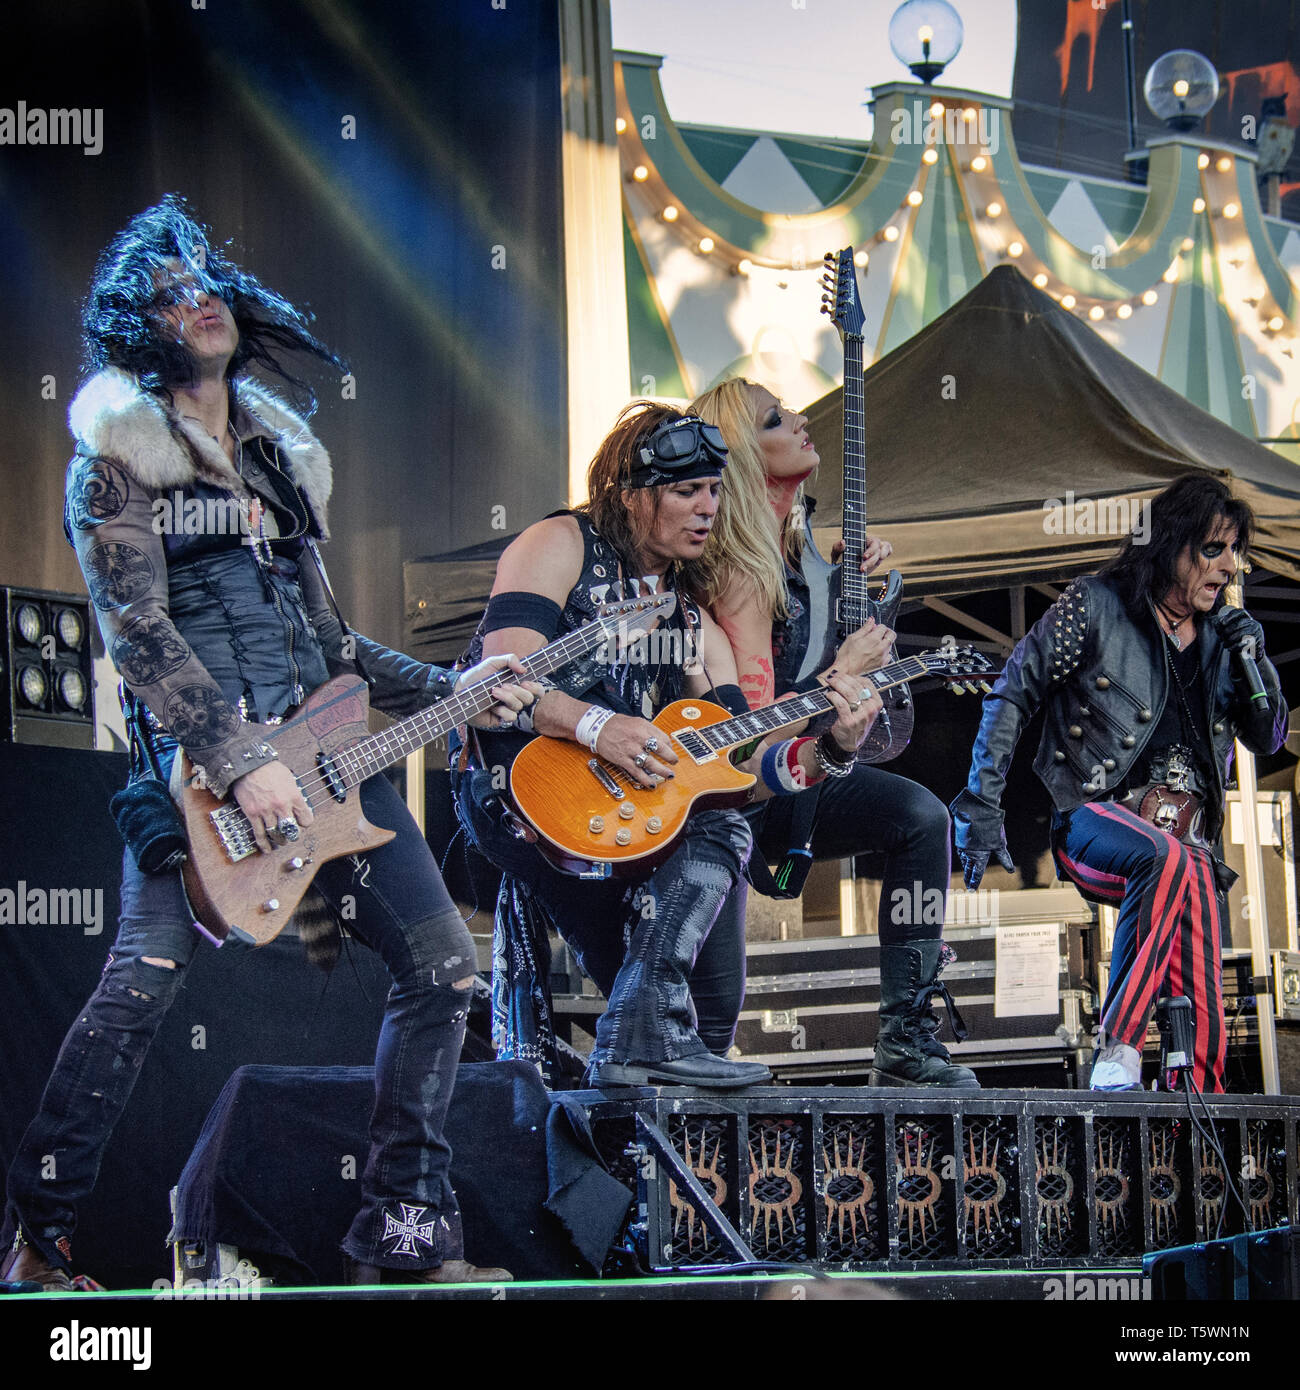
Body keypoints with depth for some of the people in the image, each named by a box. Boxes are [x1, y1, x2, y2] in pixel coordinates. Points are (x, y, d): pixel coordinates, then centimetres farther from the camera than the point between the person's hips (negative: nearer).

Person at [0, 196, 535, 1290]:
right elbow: (136, 628, -9)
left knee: (441, 965, 0)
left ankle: (404, 1233, 7)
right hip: (200, 754, -7)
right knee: (142, 985, -17)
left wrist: (447, 690, 15)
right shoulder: (117, 455, 2)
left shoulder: (281, 451, 22)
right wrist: (238, 760, -18)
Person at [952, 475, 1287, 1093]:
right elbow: (1011, 694, 1)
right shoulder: (1095, 607, 1)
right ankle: (1116, 1053, -38)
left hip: (1187, 842, 5)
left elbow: (1268, 739, 20)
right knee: (1164, 857, -40)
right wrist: (981, 806, -6)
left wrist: (1253, 660, 1)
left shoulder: (1221, 633, 16)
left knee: (1203, 1022, -10)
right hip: (1095, 816, -5)